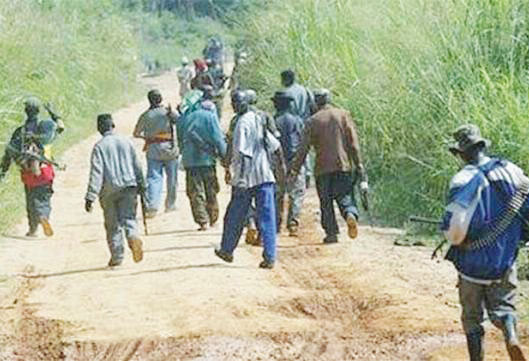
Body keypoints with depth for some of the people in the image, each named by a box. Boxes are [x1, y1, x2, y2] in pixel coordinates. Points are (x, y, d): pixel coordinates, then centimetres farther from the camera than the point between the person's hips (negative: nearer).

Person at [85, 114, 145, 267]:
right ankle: (133, 237, -28)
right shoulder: (126, 142, 5)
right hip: (128, 186, 2)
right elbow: (137, 166, 11)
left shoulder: (99, 146, -7)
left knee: (112, 224, 8)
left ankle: (117, 257, 12)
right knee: (128, 217, 4)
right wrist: (141, 185, 24)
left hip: (109, 190, -2)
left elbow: (96, 172, -13)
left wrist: (90, 197, -13)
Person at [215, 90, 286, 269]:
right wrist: (282, 165, 24)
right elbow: (275, 145, 15)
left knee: (234, 217, 12)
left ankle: (227, 250, 27)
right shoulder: (259, 120, 10)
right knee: (267, 218, 1)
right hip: (265, 177, 5)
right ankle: (270, 257, -5)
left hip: (246, 179, -5)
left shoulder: (242, 123, -11)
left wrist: (238, 177, -14)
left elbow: (240, 153, -18)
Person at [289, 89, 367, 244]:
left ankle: (331, 233, 3)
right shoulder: (343, 115, 5)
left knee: (326, 202, 8)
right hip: (343, 165, 1)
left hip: (323, 167, -1)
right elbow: (353, 143, 1)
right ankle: (351, 214, -24)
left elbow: (303, 149, -2)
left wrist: (294, 170, 1)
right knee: (345, 196, 6)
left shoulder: (313, 121, 2)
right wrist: (359, 165, 3)